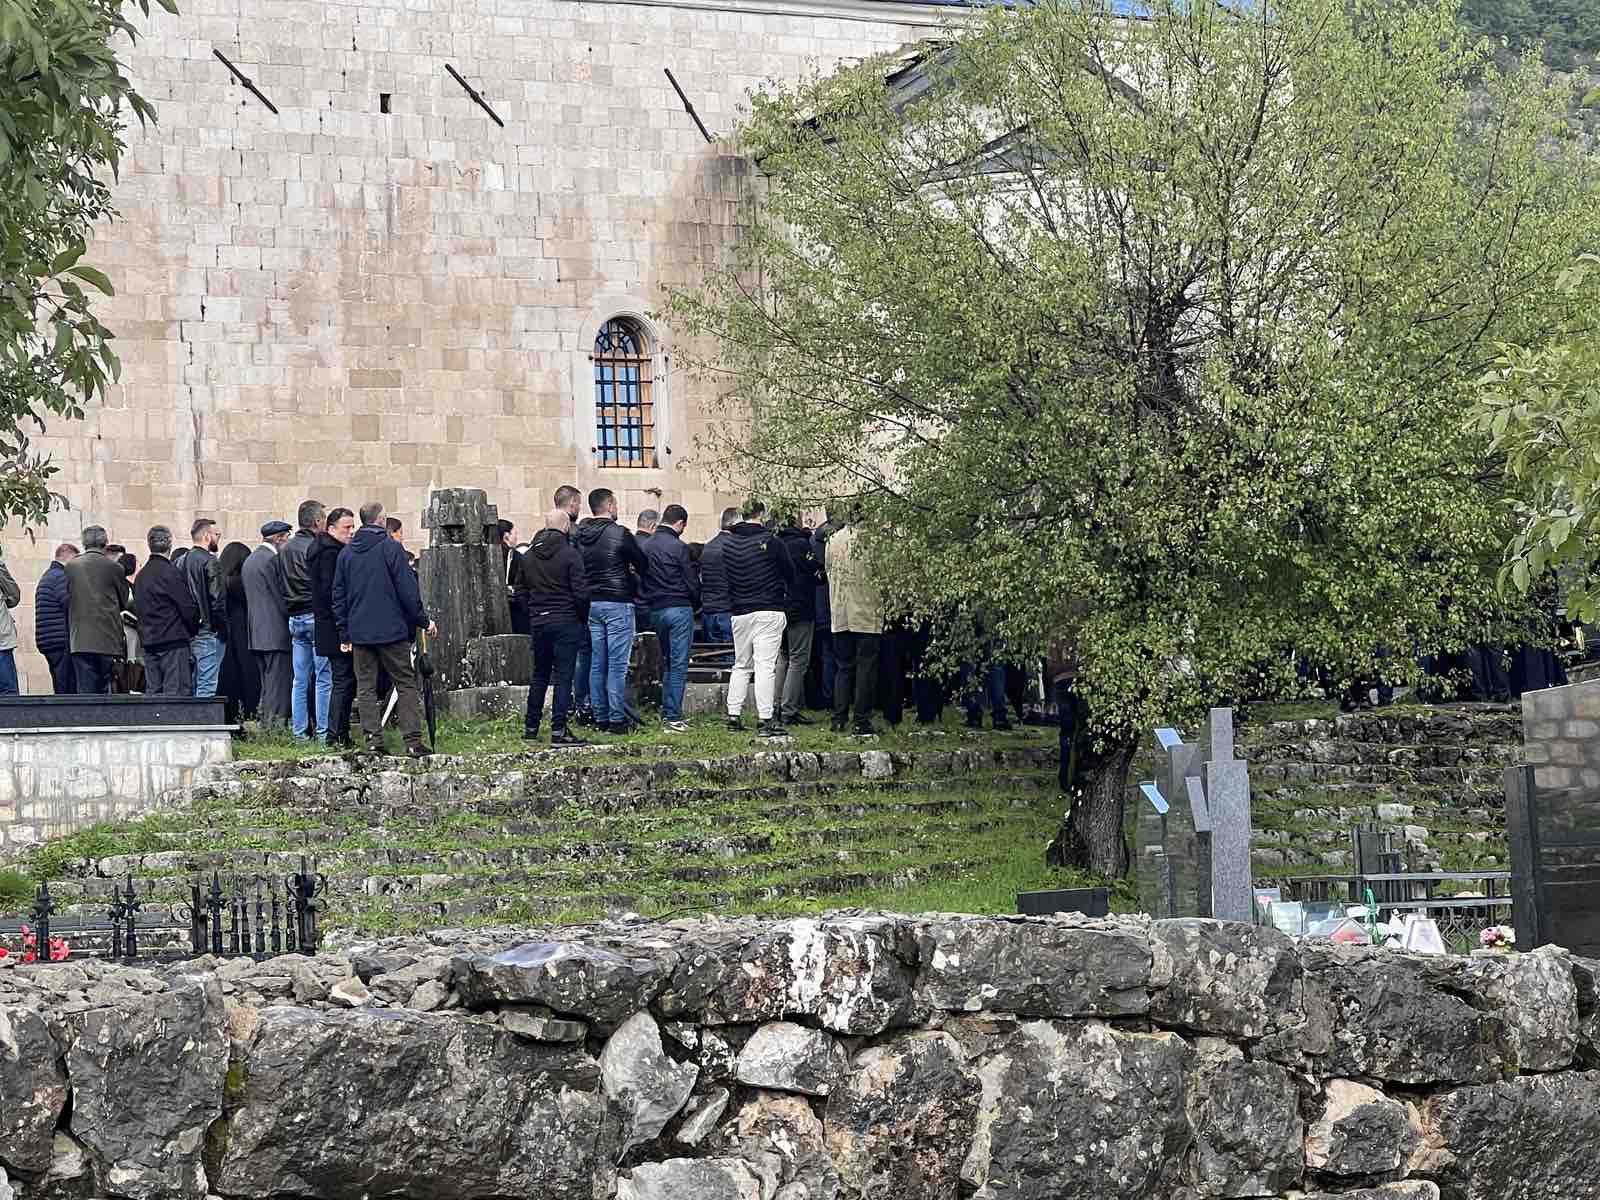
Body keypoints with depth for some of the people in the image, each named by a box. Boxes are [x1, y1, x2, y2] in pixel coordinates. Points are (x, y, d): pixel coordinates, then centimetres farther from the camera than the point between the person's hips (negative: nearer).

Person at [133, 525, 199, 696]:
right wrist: (194, 630, 4)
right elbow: (189, 607, -12)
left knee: (152, 691, 9)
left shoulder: (141, 575, 12)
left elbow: (137, 610, 15)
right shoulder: (171, 573, -13)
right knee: (177, 692, -7)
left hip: (148, 642, 8)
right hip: (174, 643, -8)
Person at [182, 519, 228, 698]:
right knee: (206, 686, -8)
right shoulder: (209, 562, -11)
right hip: (207, 632, -8)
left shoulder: (178, 562, 11)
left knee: (189, 686, 13)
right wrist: (223, 629, -8)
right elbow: (218, 600, -16)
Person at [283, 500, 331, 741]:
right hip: (317, 617, -7)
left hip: (294, 619, 7)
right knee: (324, 678, -3)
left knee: (300, 680, 9)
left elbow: (283, 587, 15)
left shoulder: (285, 549, 11)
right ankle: (322, 732, -4)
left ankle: (299, 732, 10)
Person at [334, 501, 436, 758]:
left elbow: (338, 595, 12)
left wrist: (345, 634, 17)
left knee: (366, 688, 7)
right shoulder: (391, 547, -6)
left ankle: (373, 739, 0)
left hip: (359, 632, 4)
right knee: (406, 683, 1)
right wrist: (423, 620, 1)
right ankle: (413, 740, -5)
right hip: (391, 630, -4)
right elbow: (407, 589, -9)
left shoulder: (346, 553, 9)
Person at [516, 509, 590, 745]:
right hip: (566, 620, -5)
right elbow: (581, 591, -12)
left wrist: (531, 615, 16)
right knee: (563, 676, -3)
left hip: (538, 622, 5)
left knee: (539, 675, 16)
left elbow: (520, 590, 10)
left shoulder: (527, 556, 7)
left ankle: (531, 727, 19)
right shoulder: (570, 554, -11)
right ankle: (558, 730, -8)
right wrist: (583, 618, 1)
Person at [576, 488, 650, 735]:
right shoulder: (620, 533, -11)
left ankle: (600, 718, 13)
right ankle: (616, 719, -4)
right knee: (617, 664, -3)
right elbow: (643, 564, -2)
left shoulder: (580, 535, 5)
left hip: (591, 603, 6)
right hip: (618, 603, -6)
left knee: (596, 664, 10)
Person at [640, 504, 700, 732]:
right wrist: (697, 604, 9)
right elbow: (692, 583, -8)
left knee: (667, 662, 17)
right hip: (679, 608, -6)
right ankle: (673, 717, -6)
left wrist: (650, 600, 14)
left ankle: (666, 711, 18)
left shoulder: (646, 546, 6)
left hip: (655, 610, 6)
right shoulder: (678, 547, -12)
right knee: (679, 664, -3)